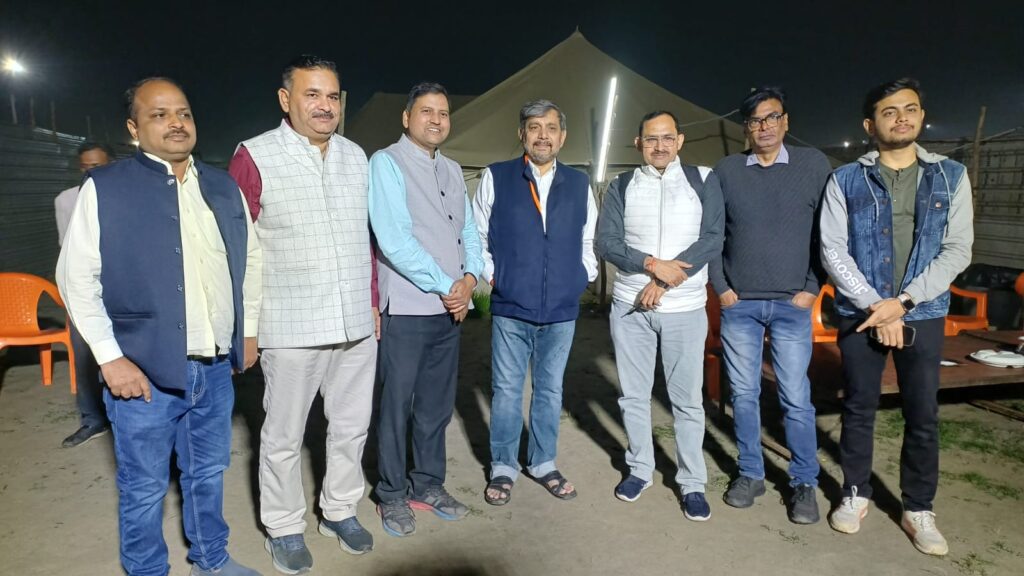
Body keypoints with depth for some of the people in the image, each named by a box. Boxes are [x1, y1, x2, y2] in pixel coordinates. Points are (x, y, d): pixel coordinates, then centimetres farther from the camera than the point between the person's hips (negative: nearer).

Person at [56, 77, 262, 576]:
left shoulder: (223, 187, 8)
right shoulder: (104, 188, -6)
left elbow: (251, 259, 16)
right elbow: (76, 278, -6)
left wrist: (249, 330, 14)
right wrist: (111, 358, -11)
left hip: (216, 367, 4)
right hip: (146, 369, -4)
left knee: (208, 473, 19)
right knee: (145, 487, 11)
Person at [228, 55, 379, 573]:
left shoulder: (356, 157, 9)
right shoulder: (255, 157, -8)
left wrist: (372, 300, 14)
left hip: (356, 324, 5)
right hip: (290, 328, -5)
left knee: (352, 426, 16)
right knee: (284, 435, 10)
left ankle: (339, 510, 37)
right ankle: (284, 528, 31)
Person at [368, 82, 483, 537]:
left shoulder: (452, 170, 15)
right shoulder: (387, 162, -7)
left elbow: (468, 231, 14)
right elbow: (394, 240, -17)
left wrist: (470, 277, -6)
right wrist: (446, 286, -13)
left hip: (451, 308, 7)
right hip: (406, 308, -6)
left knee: (437, 405, 14)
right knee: (397, 406, 5)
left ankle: (428, 486, 30)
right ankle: (392, 495, 21)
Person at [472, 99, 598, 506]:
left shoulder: (579, 184, 7)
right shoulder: (496, 178, -1)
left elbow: (588, 240, 15)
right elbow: (476, 236, 3)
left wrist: (583, 276, 5)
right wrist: (491, 275, -2)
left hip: (562, 309, 3)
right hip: (510, 307, -2)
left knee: (550, 390, 13)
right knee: (506, 391, 5)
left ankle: (543, 464, 29)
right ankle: (503, 468, 22)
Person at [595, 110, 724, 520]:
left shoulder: (703, 180, 2)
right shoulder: (621, 187, 5)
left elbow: (712, 239, -6)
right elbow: (606, 242, -3)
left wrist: (663, 282, -14)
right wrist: (653, 265, -18)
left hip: (685, 307, -1)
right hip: (629, 305, 2)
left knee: (687, 399, 4)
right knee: (633, 395, 11)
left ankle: (692, 482, 19)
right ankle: (640, 469, 29)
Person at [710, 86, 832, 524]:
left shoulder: (813, 165, 1)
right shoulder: (726, 171, 4)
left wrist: (812, 288, -4)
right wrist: (720, 287, 0)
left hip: (792, 305, -1)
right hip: (738, 304, 2)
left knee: (796, 399, 2)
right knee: (743, 395, 9)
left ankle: (805, 483, 18)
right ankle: (750, 474, 24)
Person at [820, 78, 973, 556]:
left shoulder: (951, 176, 4)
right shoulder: (846, 181, 0)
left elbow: (957, 250, -2)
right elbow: (833, 250, -6)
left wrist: (903, 301, -12)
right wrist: (876, 306, -13)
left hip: (924, 315, 1)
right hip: (861, 314, -1)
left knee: (923, 417, 7)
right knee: (859, 409, 9)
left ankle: (918, 510, 23)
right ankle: (855, 494, 26)